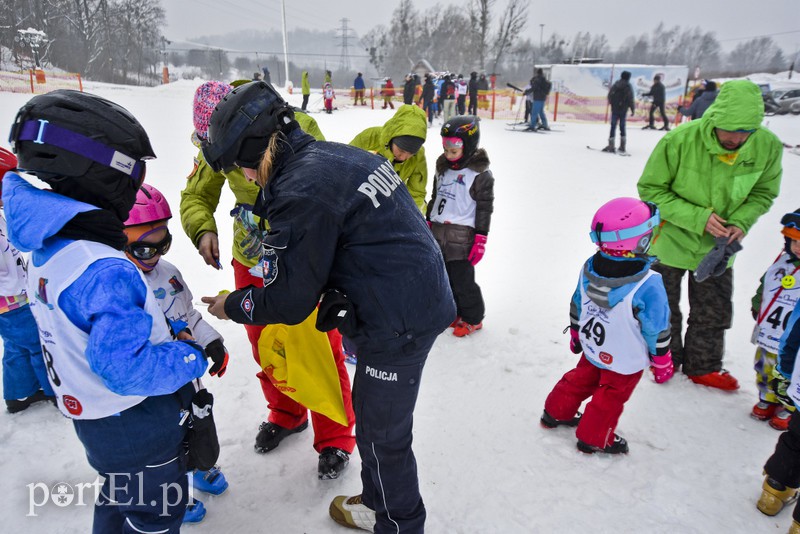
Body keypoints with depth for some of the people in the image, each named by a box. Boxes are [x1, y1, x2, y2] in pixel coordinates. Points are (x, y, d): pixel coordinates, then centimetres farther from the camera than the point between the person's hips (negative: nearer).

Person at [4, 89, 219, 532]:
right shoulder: (104, 271, -34)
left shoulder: (47, 247, -3)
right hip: (138, 425, -8)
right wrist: (193, 359, -19)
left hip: (94, 414, 8)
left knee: (119, 497, 30)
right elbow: (126, 368, -34)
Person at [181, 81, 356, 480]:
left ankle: (335, 438, 21)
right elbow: (195, 196, 1)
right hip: (252, 258, 5)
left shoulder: (296, 126, -21)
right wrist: (203, 229, -22)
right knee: (264, 342, 18)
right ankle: (286, 414, 43)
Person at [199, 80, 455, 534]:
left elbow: (290, 301, -14)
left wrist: (232, 305, 5)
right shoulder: (337, 153, 8)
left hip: (396, 326, -10)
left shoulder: (301, 193, -22)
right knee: (374, 417, 25)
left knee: (381, 433, 12)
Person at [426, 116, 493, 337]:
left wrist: (480, 241, -14)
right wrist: (428, 224, 18)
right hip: (438, 236, 7)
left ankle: (473, 318, 21)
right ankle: (454, 312, 33)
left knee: (463, 281, 2)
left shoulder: (481, 175, -11)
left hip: (461, 240, -7)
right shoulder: (442, 168, 10)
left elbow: (485, 208, -11)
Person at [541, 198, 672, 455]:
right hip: (625, 362, -5)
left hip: (593, 349, 5)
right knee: (610, 397, 15)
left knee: (580, 380, 26)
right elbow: (657, 331, -19)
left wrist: (576, 335, 18)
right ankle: (594, 439, 32)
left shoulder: (589, 269, -14)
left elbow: (576, 307, 1)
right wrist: (661, 363, -3)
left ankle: (556, 413, 43)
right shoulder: (648, 285, -31)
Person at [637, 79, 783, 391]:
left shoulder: (768, 146, -17)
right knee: (664, 309, 15)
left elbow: (763, 193, 0)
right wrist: (697, 217, -26)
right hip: (670, 240, -3)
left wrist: (742, 222, -20)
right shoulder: (679, 140, -28)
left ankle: (703, 367, 39)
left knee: (714, 314, 16)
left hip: (717, 247, 3)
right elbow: (650, 189, -17)